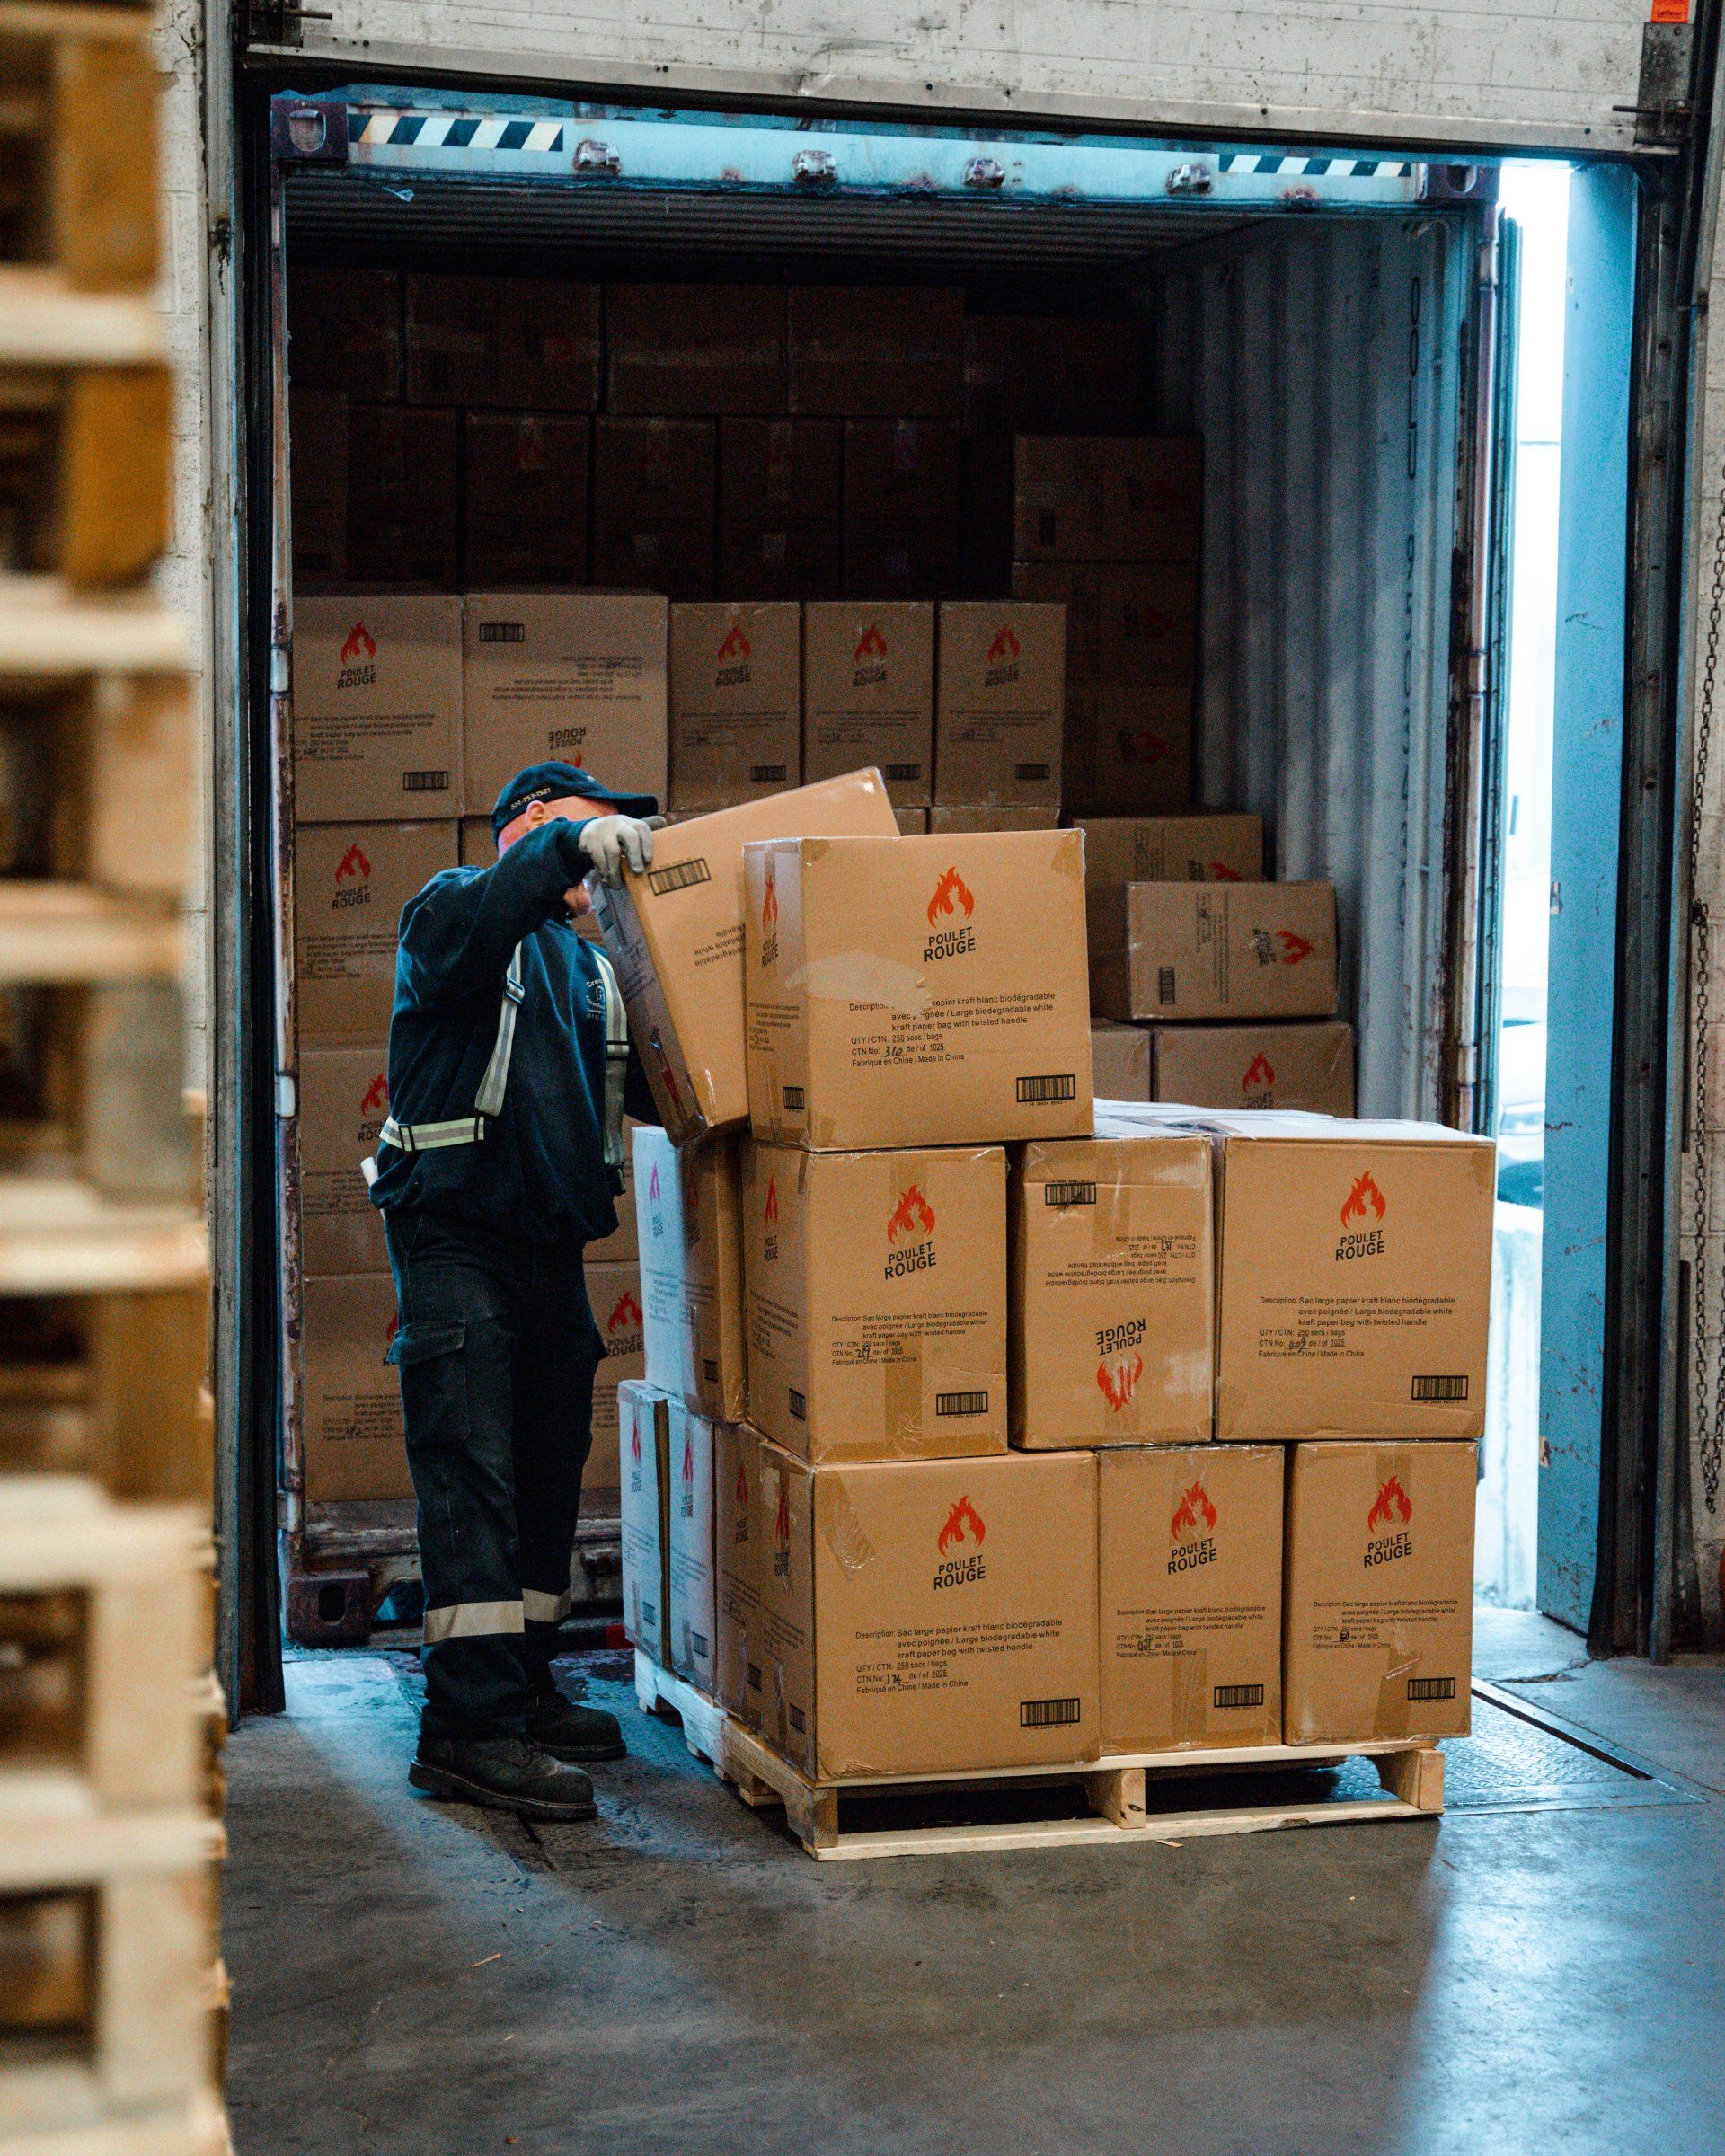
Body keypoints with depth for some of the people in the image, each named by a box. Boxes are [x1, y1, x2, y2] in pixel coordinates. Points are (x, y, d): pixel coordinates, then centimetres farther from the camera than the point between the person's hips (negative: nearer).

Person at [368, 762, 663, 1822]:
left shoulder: (591, 966, 23)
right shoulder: (454, 906, 0)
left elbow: (655, 1087, 17)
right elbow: (462, 936, -26)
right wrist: (568, 847, -34)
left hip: (552, 1246, 8)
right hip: (458, 1235, -8)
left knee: (549, 1471, 11)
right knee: (472, 1474, -14)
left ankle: (521, 1689, 21)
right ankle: (469, 1726, -18)